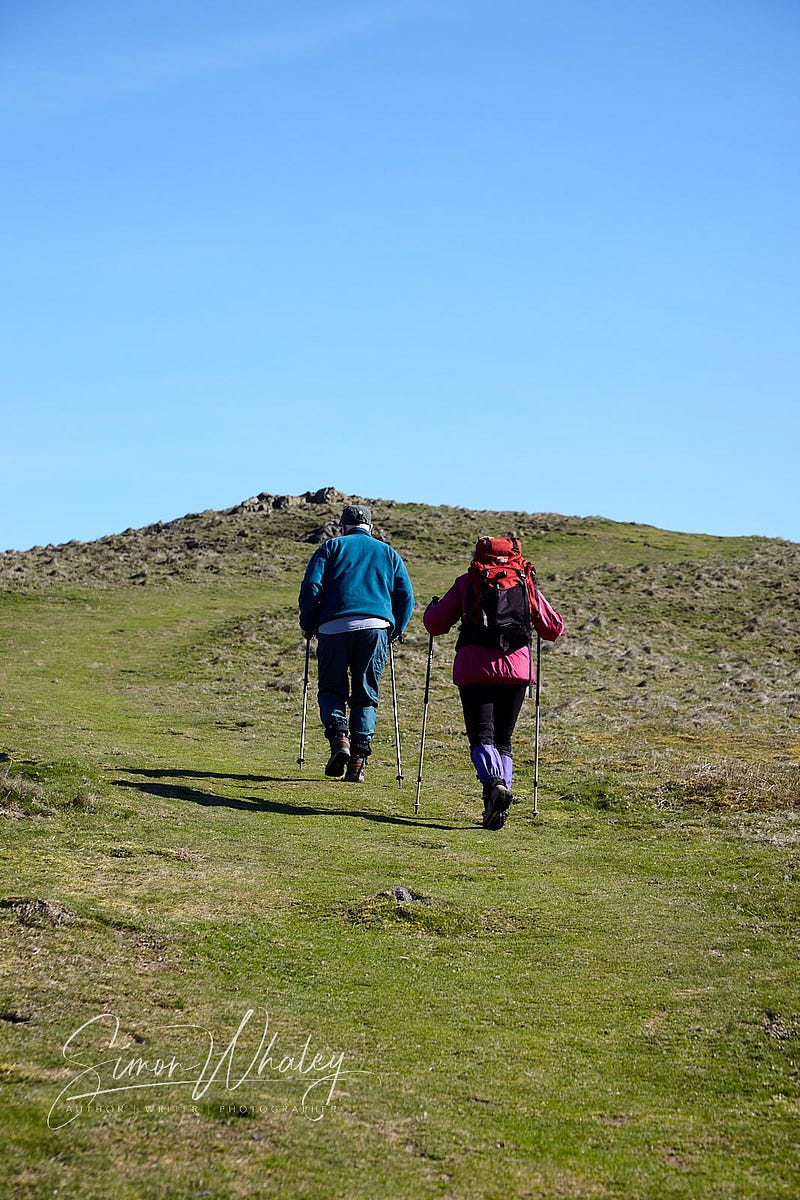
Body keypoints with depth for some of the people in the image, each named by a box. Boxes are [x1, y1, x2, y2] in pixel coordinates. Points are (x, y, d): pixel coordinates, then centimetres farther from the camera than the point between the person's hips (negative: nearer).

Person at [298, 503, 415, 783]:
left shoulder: (332, 547, 14)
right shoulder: (388, 553, 21)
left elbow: (311, 587, 2)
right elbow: (406, 597, 13)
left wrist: (308, 626, 11)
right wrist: (394, 632, 23)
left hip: (334, 627, -1)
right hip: (376, 628, 1)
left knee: (331, 689, 13)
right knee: (365, 696, 8)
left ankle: (339, 738, -12)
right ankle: (357, 762, -1)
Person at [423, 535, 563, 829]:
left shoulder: (467, 581, 10)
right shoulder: (526, 582, 15)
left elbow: (435, 624, 10)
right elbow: (554, 629, 19)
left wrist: (433, 607, 32)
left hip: (475, 670, -2)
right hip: (518, 669, 2)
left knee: (481, 737, -4)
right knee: (503, 739, 13)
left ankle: (494, 783, -32)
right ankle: (501, 794, -3)